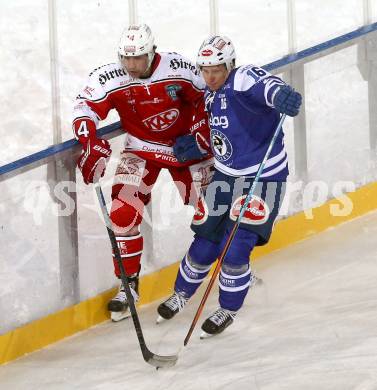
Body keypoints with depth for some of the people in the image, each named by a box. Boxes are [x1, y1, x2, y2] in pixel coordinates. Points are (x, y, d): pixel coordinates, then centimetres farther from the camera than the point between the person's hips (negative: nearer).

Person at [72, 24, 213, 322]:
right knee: (124, 212, -14)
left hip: (186, 145, 0)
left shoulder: (179, 69, -20)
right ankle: (128, 283, -1)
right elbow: (86, 108, -20)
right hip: (142, 149, 0)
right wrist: (92, 146, -34)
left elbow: (205, 97, -6)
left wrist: (200, 133, -12)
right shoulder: (108, 79, -21)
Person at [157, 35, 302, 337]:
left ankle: (229, 309, 14)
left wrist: (280, 93, -67)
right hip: (225, 176, 7)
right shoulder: (212, 95, 5)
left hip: (263, 177, -7)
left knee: (235, 250, -11)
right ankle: (182, 294, 36)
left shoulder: (244, 79, -21)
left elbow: (264, 85, -45)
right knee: (205, 244, 10)